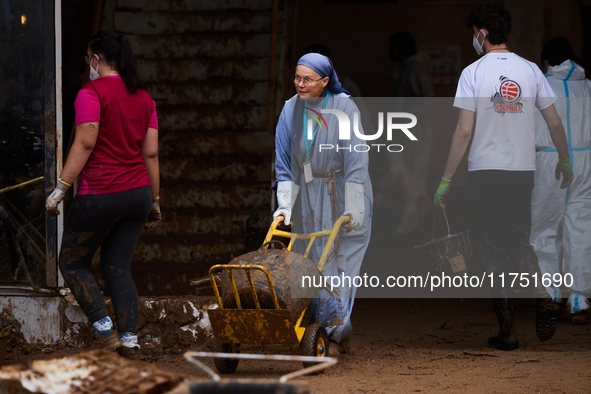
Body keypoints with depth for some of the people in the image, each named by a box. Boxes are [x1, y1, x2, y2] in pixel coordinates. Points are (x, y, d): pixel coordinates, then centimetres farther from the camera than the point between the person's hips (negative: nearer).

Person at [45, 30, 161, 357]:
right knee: (118, 268, 12)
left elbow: (85, 143, -18)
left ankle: (104, 329, -4)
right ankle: (130, 339, 2)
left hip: (99, 195, -6)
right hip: (137, 194, 6)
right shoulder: (144, 98, 10)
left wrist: (61, 188, -16)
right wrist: (154, 202, 16)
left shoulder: (92, 92, -9)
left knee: (73, 263, 8)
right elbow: (151, 153, 10)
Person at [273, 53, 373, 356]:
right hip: (307, 202, 4)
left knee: (341, 264, -7)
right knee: (314, 263, 0)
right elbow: (284, 163, 6)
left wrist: (353, 208, -18)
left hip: (343, 196, -4)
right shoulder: (291, 110, 1)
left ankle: (333, 333, -4)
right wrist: (285, 203, -3)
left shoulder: (344, 108, -11)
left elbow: (355, 161, -13)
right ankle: (342, 336, 8)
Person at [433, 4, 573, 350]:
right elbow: (555, 123, 6)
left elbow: (464, 132, -11)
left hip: (486, 171, -3)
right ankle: (543, 300, -10)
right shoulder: (530, 70, 4)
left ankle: (507, 330, 2)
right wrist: (565, 162, 22)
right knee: (520, 242, 16)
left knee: (493, 250, 4)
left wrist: (446, 180, -6)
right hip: (524, 170, 4)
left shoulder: (473, 72, -7)